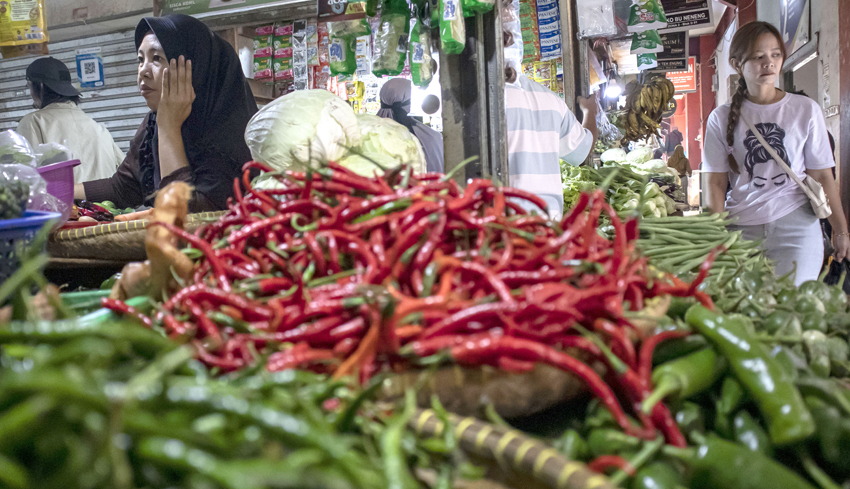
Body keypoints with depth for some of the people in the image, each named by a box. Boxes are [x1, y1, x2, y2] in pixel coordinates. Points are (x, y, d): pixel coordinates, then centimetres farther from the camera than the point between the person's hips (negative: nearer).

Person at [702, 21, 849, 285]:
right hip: (740, 228, 0)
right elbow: (716, 182, 3)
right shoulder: (722, 119, 6)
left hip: (795, 227, 0)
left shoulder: (806, 110, 5)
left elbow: (822, 176, 6)